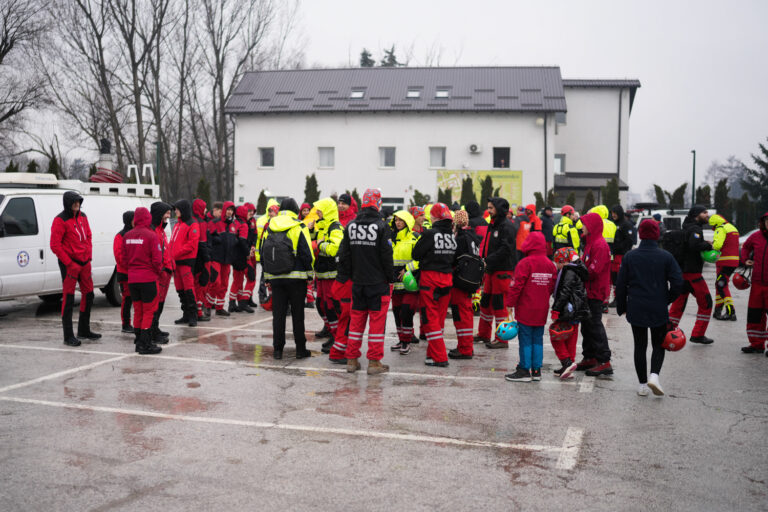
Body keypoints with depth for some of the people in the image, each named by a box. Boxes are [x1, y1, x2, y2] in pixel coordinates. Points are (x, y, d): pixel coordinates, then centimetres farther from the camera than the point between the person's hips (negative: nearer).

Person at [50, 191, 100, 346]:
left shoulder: (82, 217, 10)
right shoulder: (60, 220, -11)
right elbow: (55, 245, -14)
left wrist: (89, 256, 5)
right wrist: (69, 263, -16)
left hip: (84, 263, 8)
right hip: (69, 264, -7)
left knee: (88, 295, 14)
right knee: (68, 299, -5)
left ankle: (84, 330, 28)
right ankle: (68, 336, 0)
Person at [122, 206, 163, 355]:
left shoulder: (127, 236, 4)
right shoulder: (151, 235, -13)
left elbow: (124, 257, 10)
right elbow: (157, 259, -13)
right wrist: (158, 271, 5)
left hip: (132, 279, 5)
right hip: (148, 278, -5)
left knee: (138, 311, 15)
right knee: (149, 312, 2)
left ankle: (139, 342, 21)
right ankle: (145, 344, 1)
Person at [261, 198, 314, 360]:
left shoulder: (269, 228, 8)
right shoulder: (299, 227, -6)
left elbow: (262, 254, 12)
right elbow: (307, 254, -10)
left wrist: (268, 276, 18)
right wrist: (309, 273, 3)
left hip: (275, 278, 3)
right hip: (296, 277, -3)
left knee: (278, 313, 8)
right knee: (297, 313, 5)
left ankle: (277, 349, 10)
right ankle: (300, 349, 9)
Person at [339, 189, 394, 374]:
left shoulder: (350, 226, 4)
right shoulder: (381, 226, -12)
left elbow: (344, 255, 9)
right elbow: (387, 256, -10)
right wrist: (391, 278, 1)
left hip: (357, 282, 5)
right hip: (378, 283, -5)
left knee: (356, 319, 12)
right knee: (377, 321, 2)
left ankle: (352, 360, 17)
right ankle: (374, 362, 5)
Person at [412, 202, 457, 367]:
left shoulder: (430, 234, -13)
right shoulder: (453, 235, 3)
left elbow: (416, 254, -7)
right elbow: (454, 258, 10)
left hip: (430, 279, -6)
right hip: (447, 279, 6)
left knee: (431, 318, 0)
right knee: (440, 317, 16)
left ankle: (439, 357, -3)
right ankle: (434, 352, 24)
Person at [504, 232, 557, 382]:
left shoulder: (525, 263, -14)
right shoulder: (550, 264, 5)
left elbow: (517, 285, -15)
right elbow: (552, 286, 10)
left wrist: (510, 303, -7)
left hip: (526, 309, -6)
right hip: (542, 310, 6)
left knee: (525, 339, 1)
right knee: (538, 339, 12)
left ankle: (524, 371, 5)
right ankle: (536, 370, 16)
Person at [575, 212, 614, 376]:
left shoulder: (599, 245, -17)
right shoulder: (591, 242, 15)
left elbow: (593, 270, -23)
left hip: (595, 293, -10)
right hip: (589, 292, 10)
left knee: (595, 326, -7)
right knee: (587, 325, 15)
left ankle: (604, 362, -2)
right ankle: (589, 358, 24)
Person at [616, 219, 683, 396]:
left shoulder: (630, 256, -2)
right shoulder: (666, 257, -5)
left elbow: (620, 284, 0)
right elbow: (678, 283, -8)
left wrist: (621, 307, 11)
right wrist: (667, 300, 8)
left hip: (636, 310, 1)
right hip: (659, 311, -1)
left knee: (640, 346, 10)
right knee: (658, 345, 13)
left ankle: (642, 385, 12)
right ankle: (654, 375, -10)